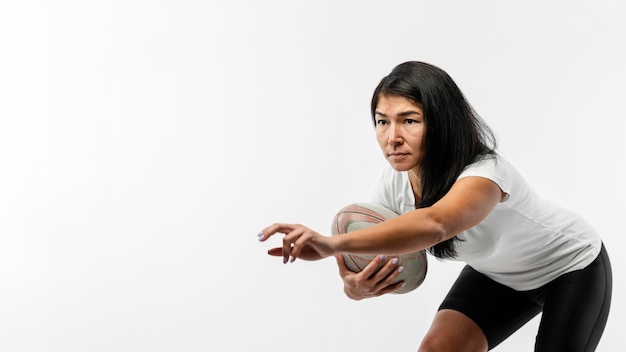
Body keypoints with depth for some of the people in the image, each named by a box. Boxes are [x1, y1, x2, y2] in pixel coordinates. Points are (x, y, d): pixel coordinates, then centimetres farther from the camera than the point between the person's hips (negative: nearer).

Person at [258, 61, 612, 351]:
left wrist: (334, 243, -75)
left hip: (573, 269, -5)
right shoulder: (394, 184, -21)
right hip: (497, 273, 5)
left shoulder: (485, 172, -42)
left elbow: (435, 225, -63)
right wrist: (357, 285, -42)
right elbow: (384, 268, -17)